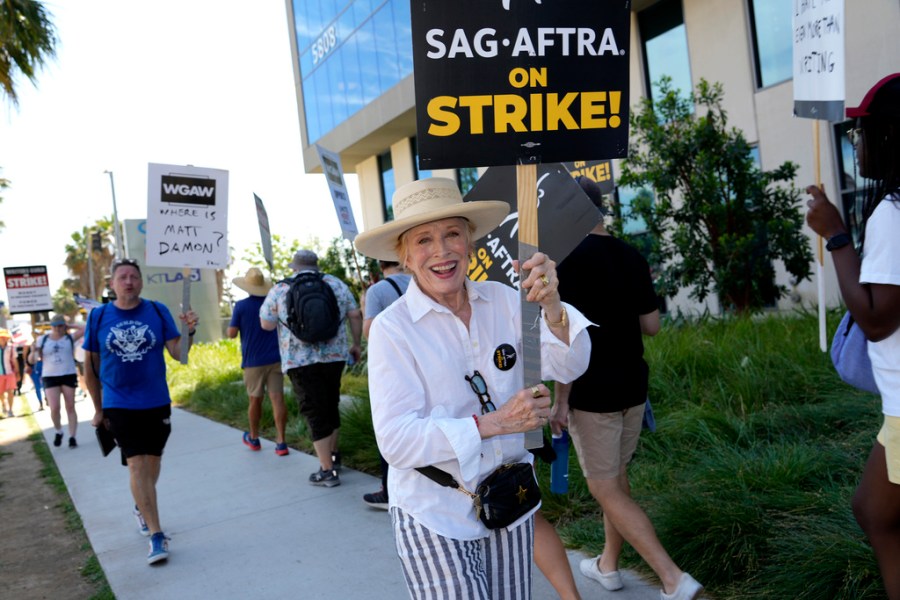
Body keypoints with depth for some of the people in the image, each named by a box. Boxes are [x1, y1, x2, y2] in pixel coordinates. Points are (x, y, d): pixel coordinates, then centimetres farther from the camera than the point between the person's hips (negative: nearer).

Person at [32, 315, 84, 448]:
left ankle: (72, 437, 8)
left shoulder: (69, 338, 1)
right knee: (54, 408, -9)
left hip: (69, 375, 0)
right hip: (50, 377, 1)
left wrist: (69, 327, 0)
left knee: (70, 407, 2)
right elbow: (34, 360, 8)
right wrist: (33, 352, -13)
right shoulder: (42, 340, 5)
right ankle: (58, 432, 18)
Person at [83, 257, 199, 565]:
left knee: (152, 463, 14)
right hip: (119, 405, -2)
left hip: (157, 403, 2)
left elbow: (178, 353, -5)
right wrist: (98, 409, 8)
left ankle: (142, 508, 43)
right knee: (136, 465, -10)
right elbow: (90, 366, 5)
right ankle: (157, 537, -7)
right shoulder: (98, 317, -2)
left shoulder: (158, 311, -2)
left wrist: (190, 331, -25)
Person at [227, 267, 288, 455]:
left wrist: (230, 326, 13)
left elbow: (231, 333, -7)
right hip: (275, 359, 2)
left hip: (253, 361, -1)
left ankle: (253, 438, 29)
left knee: (255, 400, 12)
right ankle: (280, 442, -5)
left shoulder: (241, 306, -7)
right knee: (277, 399, -2)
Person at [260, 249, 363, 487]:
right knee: (331, 405, 19)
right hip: (334, 356, 3)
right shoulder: (336, 284, 8)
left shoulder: (280, 290, 1)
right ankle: (333, 456, 34)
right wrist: (356, 344, 16)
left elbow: (266, 324, 6)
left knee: (315, 412, 1)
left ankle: (327, 471, 2)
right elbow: (355, 315, 7)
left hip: (300, 360, -3)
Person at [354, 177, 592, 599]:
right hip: (434, 517, -4)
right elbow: (396, 440, -18)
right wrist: (492, 423, -26)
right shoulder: (392, 328, -15)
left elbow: (566, 368, -11)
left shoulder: (502, 301, -4)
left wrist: (552, 306, -30)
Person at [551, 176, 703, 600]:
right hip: (632, 385, 7)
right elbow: (651, 325, 7)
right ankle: (608, 565, 34)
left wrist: (561, 399, -14)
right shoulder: (632, 257, 4)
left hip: (591, 391, -7)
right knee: (616, 478, 20)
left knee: (606, 490, 3)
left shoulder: (568, 259, -15)